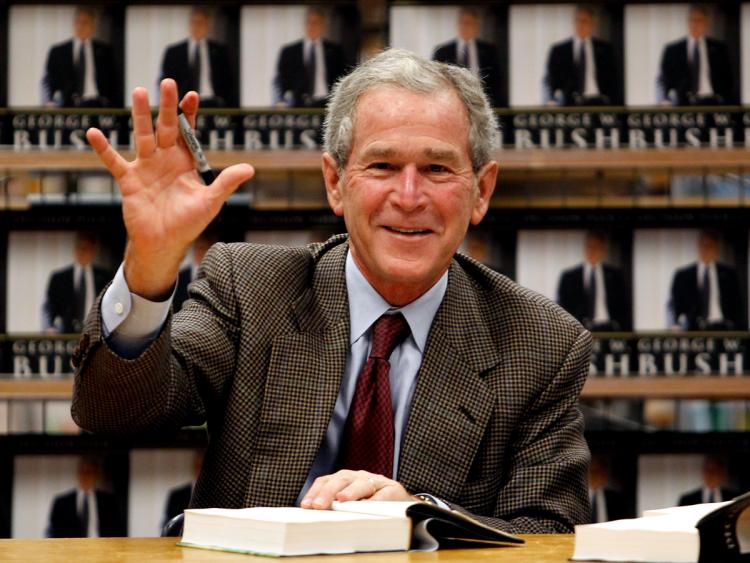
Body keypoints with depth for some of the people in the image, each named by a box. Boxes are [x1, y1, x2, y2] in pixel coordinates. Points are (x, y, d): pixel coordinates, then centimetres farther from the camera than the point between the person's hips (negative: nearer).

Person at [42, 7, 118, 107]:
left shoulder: (105, 50, 12)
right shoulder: (57, 51, 11)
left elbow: (112, 81, 10)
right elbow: (48, 81, 7)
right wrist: (48, 102, -13)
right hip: (67, 106, 0)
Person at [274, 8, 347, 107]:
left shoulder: (335, 50, 12)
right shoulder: (288, 51, 12)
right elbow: (280, 80, 9)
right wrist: (281, 102, -10)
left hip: (325, 105, 0)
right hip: (298, 106, 0)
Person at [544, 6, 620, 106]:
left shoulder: (605, 48, 12)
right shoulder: (558, 50, 10)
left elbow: (614, 80, 11)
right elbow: (549, 81, 5)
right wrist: (550, 101, -16)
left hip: (598, 104, 0)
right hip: (568, 105, 0)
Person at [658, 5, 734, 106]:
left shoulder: (719, 48, 11)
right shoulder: (672, 49, 10)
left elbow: (727, 81, 11)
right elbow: (663, 80, 6)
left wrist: (731, 105, -2)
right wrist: (664, 100, -13)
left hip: (711, 104, 0)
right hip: (682, 104, 0)